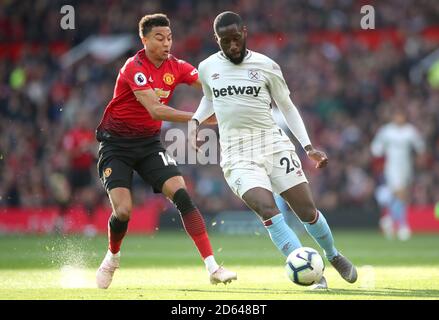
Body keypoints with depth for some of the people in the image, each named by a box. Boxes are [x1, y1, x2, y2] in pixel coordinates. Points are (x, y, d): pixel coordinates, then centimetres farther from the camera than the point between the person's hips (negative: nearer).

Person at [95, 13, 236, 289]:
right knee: (123, 211, -15)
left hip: (149, 142, 4)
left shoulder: (176, 67, -1)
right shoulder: (135, 67, -20)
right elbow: (155, 110, -31)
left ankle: (213, 267, -21)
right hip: (116, 144, -4)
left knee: (182, 195, -17)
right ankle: (112, 257, 20)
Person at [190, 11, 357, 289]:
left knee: (307, 210, 1)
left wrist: (308, 147, 5)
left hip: (273, 144, 1)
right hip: (237, 155, -1)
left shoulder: (266, 66, 0)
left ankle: (334, 256, 31)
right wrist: (195, 122, 8)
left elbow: (287, 107, 10)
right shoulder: (208, 68, 4)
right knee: (268, 209, -23)